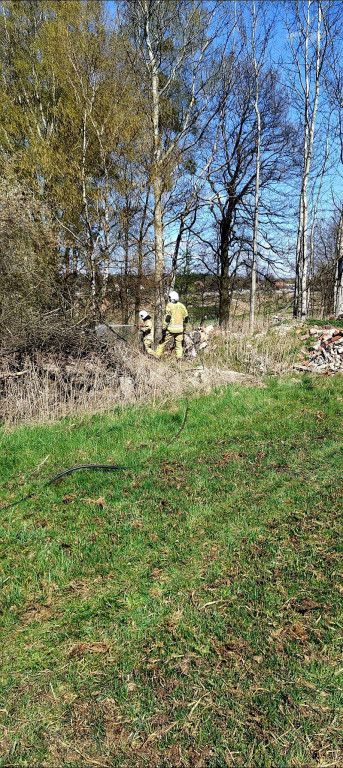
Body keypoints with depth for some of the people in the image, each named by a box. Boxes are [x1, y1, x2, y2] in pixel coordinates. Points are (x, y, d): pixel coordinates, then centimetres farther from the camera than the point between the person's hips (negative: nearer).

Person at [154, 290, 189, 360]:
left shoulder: (169, 305, -5)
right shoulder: (182, 306, 9)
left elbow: (167, 318, -13)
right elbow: (186, 318, 12)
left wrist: (164, 328, -10)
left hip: (171, 329, -4)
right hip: (179, 329, 4)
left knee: (163, 342, 7)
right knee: (178, 344, 11)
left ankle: (157, 356, 9)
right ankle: (179, 358, 5)